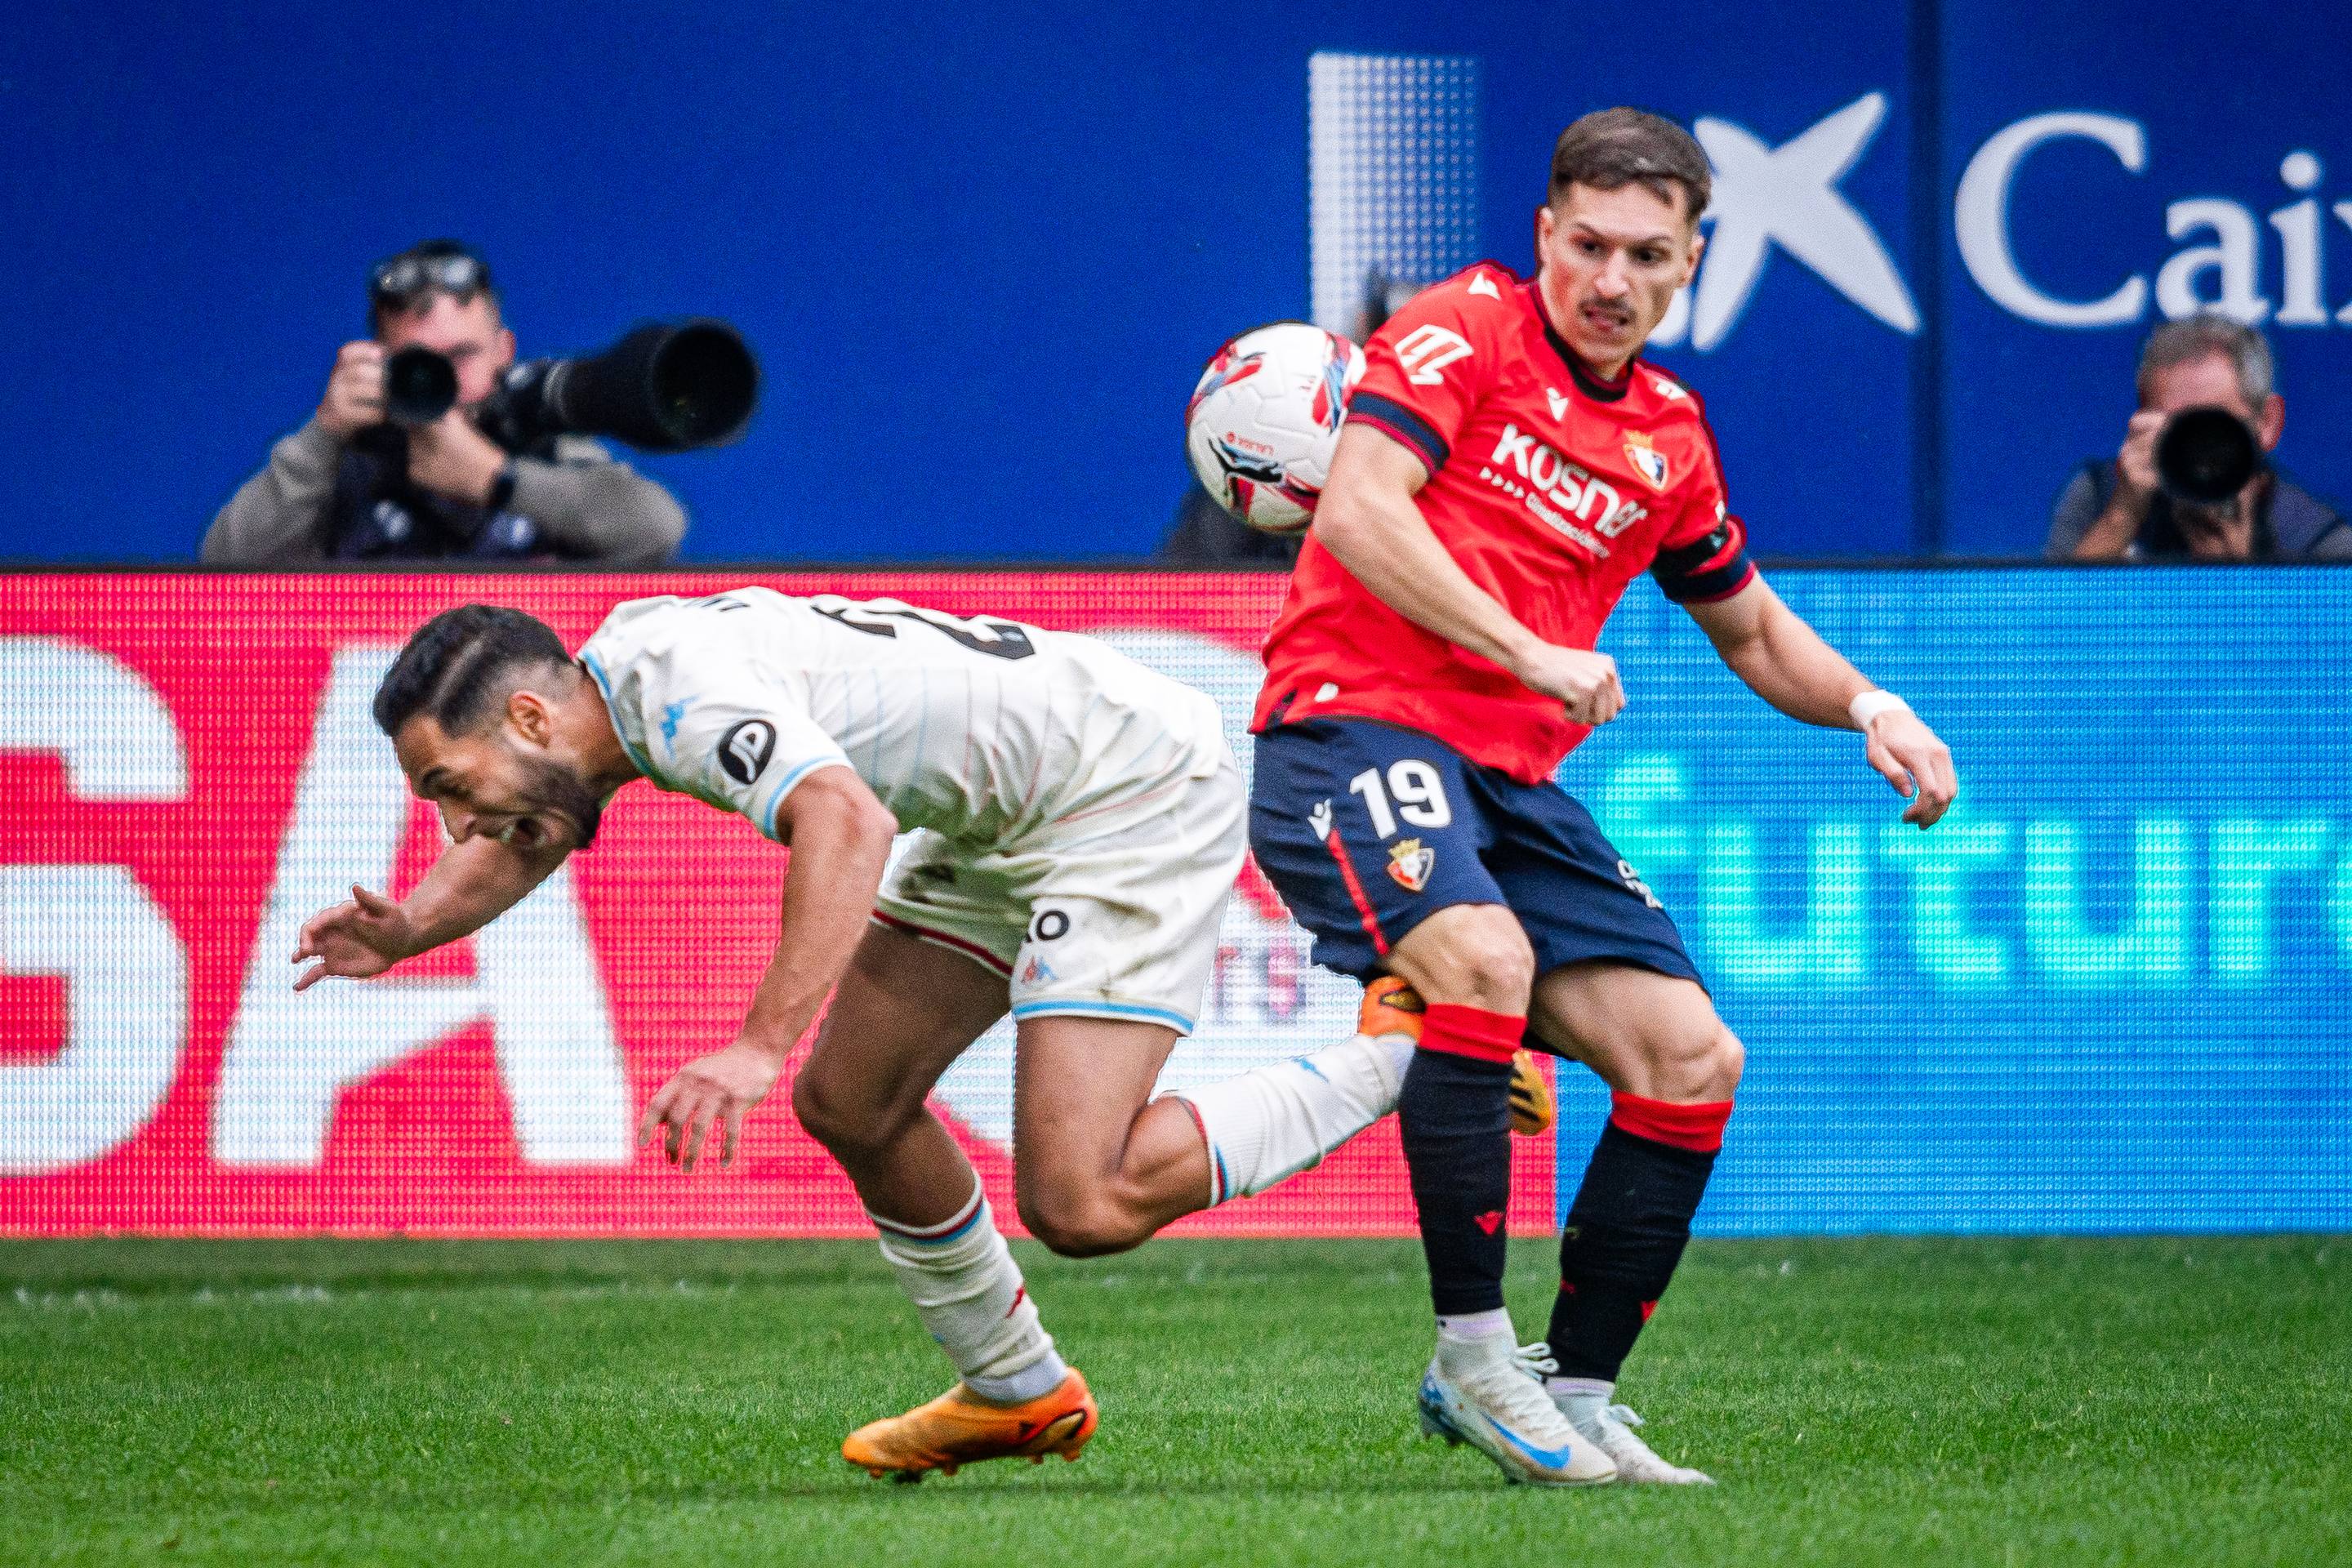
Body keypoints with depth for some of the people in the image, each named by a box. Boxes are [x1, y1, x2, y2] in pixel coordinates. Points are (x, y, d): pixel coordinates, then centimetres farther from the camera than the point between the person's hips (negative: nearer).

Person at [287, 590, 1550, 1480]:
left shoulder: (685, 689, -26)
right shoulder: (615, 674, 4)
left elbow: (850, 823, -45)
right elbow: (520, 847, 24)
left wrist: (758, 1049, -49)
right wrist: (405, 932, 4)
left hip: (1137, 791, -10)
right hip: (1005, 822, 10)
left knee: (1080, 1206, -18)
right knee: (852, 1103, 12)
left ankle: (1403, 1060, -4)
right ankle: (1016, 1393, 29)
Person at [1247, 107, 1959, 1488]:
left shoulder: (1669, 437, 16)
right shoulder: (1468, 330, -3)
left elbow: (1753, 631, 30)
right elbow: (1358, 512, -17)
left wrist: (1868, 706, 11)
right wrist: (1531, 653, -22)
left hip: (1511, 783, 7)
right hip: (1354, 729, -7)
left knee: (1693, 1061, -2)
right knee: (1483, 960, -34)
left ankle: (1577, 1393, 8)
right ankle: (1473, 1355, -26)